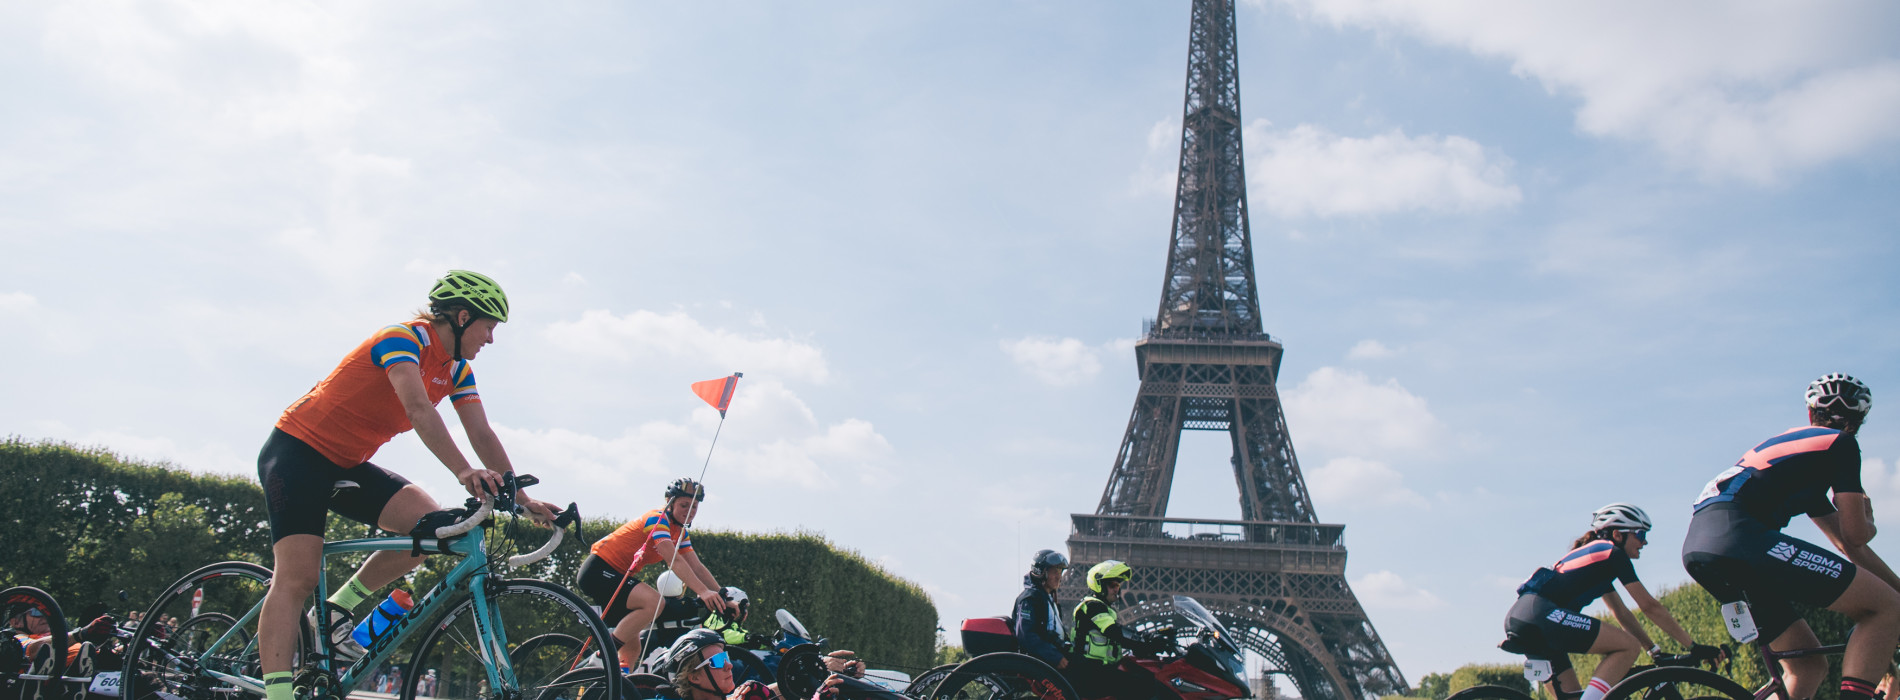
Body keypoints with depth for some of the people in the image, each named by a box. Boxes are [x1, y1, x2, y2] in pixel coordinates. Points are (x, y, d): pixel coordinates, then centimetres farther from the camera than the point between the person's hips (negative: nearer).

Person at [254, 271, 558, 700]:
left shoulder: (457, 370, 5)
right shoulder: (402, 339, -21)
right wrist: (464, 472, -48)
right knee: (297, 576, -19)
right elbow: (418, 410, -36)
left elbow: (482, 435, -1)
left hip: (346, 466, 8)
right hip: (298, 452, -8)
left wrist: (521, 497, -11)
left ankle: (336, 611, -1)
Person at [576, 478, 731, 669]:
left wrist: (723, 597, -9)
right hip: (598, 570, -10)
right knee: (654, 602, -29)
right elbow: (674, 561, -31)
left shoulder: (680, 533, 11)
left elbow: (697, 568, 4)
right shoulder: (658, 519, -18)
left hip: (616, 576, 10)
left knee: (632, 647, 11)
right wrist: (703, 592, -41)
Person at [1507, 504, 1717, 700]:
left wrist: (1656, 651, 29)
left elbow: (1622, 614, 32)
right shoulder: (1613, 553, 4)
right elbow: (1650, 607, 2)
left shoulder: (1596, 554, 30)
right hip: (1541, 613, -10)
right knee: (1629, 646, -9)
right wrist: (1694, 647, 7)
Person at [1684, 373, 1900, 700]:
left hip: (1697, 548, 9)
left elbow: (1845, 542, 38)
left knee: (1809, 666, 16)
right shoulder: (1840, 443, 11)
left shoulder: (1793, 443, 35)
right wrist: (1867, 520, 31)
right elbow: (1856, 535, 8)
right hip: (1738, 535, -9)